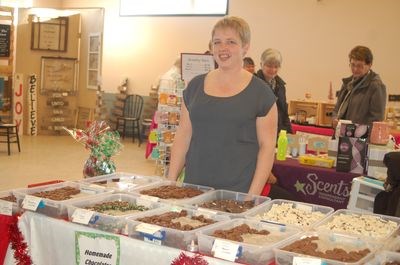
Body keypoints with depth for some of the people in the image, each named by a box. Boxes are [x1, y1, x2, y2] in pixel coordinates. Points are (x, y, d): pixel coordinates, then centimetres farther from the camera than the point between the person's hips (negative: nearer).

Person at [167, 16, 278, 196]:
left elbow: (267, 145, -4)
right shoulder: (195, 86, 8)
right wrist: (170, 181, 5)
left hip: (238, 193, -3)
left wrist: (253, 195, -11)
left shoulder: (260, 92, -3)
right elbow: (183, 135, 11)